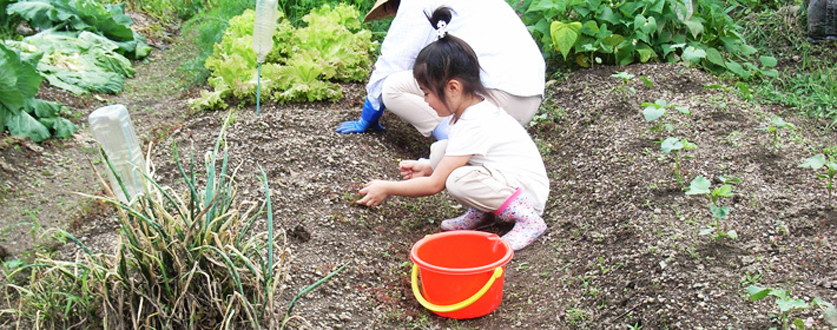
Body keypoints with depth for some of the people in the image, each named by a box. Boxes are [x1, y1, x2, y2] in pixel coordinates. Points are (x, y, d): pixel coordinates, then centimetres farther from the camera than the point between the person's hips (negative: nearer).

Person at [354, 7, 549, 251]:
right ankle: (480, 211, 7)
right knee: (440, 149, -1)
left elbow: (435, 185, -22)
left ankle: (527, 219, -16)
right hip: (503, 176, 9)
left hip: (529, 191, -9)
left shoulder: (473, 126, -27)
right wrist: (428, 168, 3)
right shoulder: (475, 106, 1)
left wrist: (387, 189, -12)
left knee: (457, 181, -34)